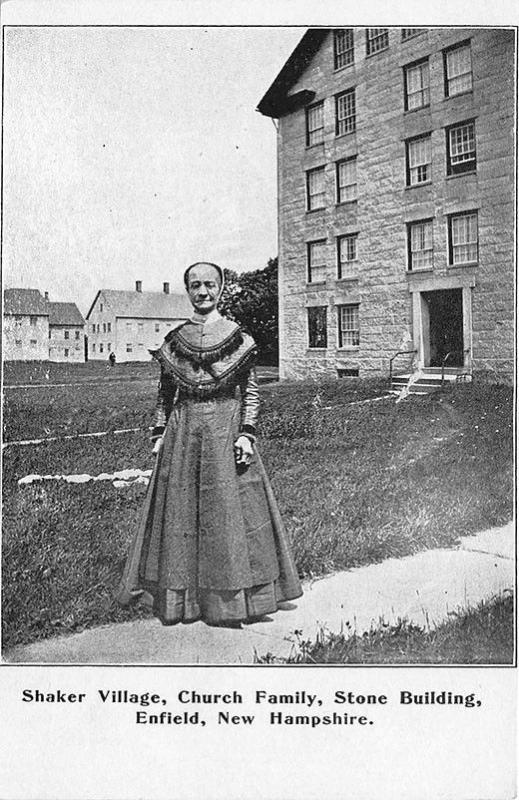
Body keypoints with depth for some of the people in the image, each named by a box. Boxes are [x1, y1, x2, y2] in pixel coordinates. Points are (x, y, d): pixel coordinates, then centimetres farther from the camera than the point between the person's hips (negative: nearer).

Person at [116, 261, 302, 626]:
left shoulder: (238, 337, 0)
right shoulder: (174, 340, 7)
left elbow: (252, 390, 0)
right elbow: (165, 393, 12)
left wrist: (247, 433, -9)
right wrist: (160, 433, 6)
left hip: (226, 429, -2)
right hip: (183, 432, 3)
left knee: (228, 508, 1)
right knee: (180, 509, 6)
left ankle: (232, 598, 14)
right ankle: (181, 597, 19)